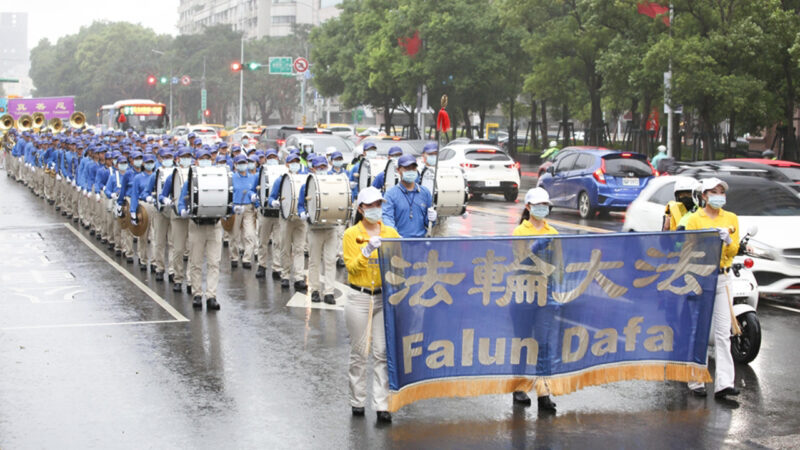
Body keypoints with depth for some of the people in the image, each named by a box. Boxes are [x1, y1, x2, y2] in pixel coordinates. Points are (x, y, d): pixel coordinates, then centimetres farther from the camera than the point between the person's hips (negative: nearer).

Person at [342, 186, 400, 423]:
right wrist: (367, 251, -22)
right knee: (359, 352, 6)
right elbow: (351, 266, -8)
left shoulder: (390, 232, 7)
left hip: (385, 297, 2)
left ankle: (382, 405, -2)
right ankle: (357, 401, 18)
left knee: (383, 352, -3)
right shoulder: (351, 234, 0)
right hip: (359, 298, -2)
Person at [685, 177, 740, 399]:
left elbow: (734, 251, 6)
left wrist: (727, 240, -13)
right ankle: (696, 380, 11)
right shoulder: (694, 219, 0)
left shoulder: (731, 219, 11)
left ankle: (724, 383, -7)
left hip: (722, 278, 3)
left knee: (723, 332, -3)